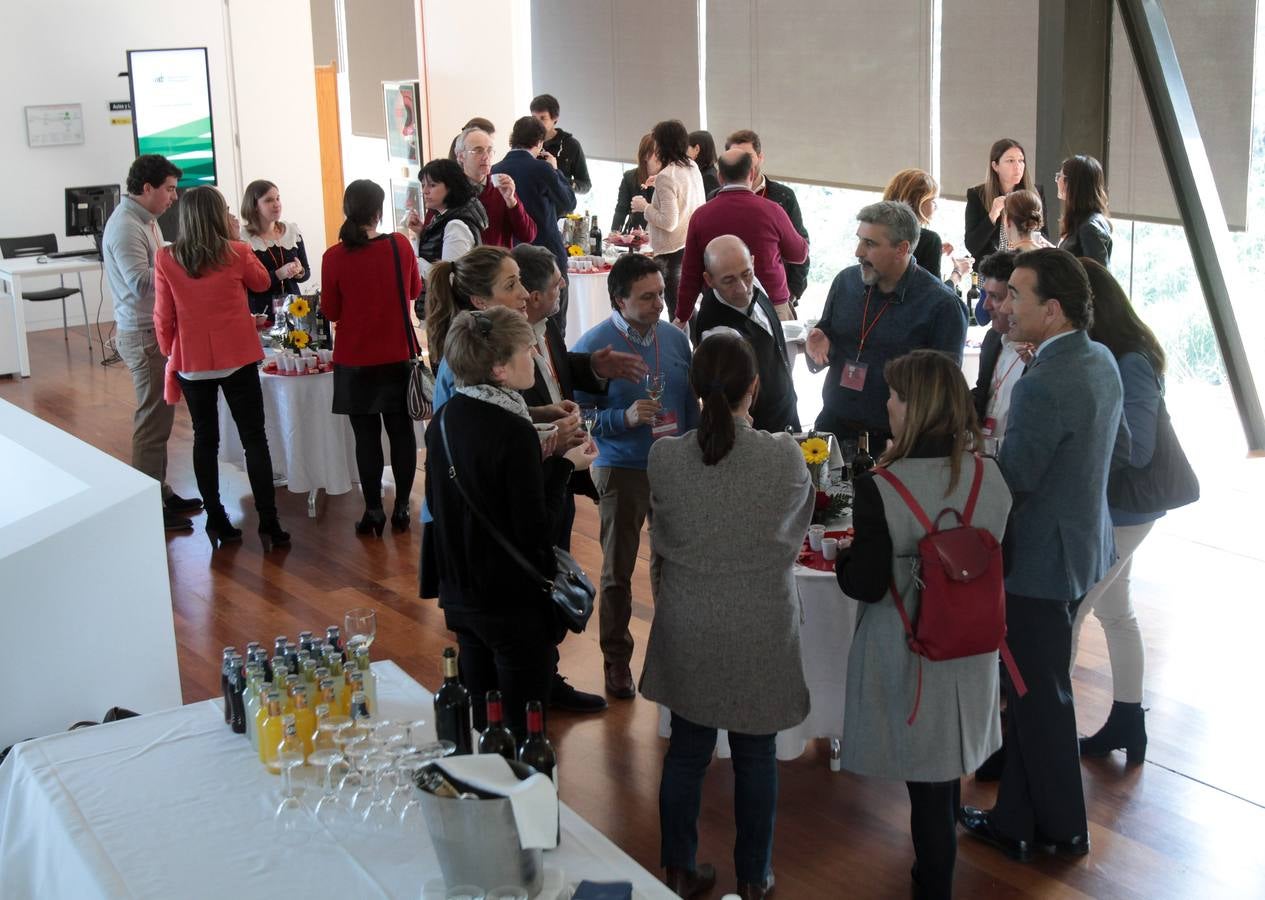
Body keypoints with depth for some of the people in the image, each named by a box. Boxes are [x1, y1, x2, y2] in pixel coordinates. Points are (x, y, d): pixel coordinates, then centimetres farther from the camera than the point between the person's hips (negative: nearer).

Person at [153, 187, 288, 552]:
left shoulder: (166, 259, -6)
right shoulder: (236, 252, -9)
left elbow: (163, 316, -2)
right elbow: (262, 282, 12)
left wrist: (169, 353, 12)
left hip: (191, 361, 2)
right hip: (237, 358, -1)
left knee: (205, 439, 14)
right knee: (254, 439, 5)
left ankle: (216, 521, 15)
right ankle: (269, 524, 2)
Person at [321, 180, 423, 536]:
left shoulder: (334, 257, -13)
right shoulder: (400, 245, -9)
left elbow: (331, 311, -2)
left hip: (355, 360, -1)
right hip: (399, 356, 1)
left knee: (366, 435, 6)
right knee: (401, 431, 11)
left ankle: (373, 510, 10)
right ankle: (401, 507, 17)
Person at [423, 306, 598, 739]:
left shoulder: (444, 419, 2)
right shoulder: (513, 431, -22)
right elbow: (536, 528, -20)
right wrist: (563, 467, -9)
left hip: (460, 596, 8)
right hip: (516, 604, -8)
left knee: (478, 724, 19)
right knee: (523, 731, 4)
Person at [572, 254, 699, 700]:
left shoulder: (675, 339, 2)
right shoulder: (593, 345, -12)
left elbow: (691, 406, 10)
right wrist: (625, 418, -26)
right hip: (622, 472, -3)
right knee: (618, 571, 9)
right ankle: (616, 661, 22)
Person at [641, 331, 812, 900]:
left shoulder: (664, 458, -13)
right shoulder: (786, 458, -18)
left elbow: (660, 539, 4)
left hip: (687, 630, 2)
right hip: (760, 632, -2)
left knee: (687, 749, 16)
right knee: (755, 757, 14)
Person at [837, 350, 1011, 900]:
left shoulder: (880, 490, -24)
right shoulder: (990, 477, -8)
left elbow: (867, 584, -19)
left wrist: (842, 556, 1)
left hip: (909, 659, -5)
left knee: (926, 785, 9)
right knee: (947, 773, 24)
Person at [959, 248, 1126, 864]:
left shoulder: (1041, 386, -26)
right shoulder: (1101, 360, 3)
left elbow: (1011, 482, -21)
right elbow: (1119, 445, 16)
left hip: (1041, 562, -9)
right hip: (1082, 542, 9)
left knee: (1039, 700, 8)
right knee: (1033, 692, 17)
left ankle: (1063, 829, 23)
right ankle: (1016, 820, 26)